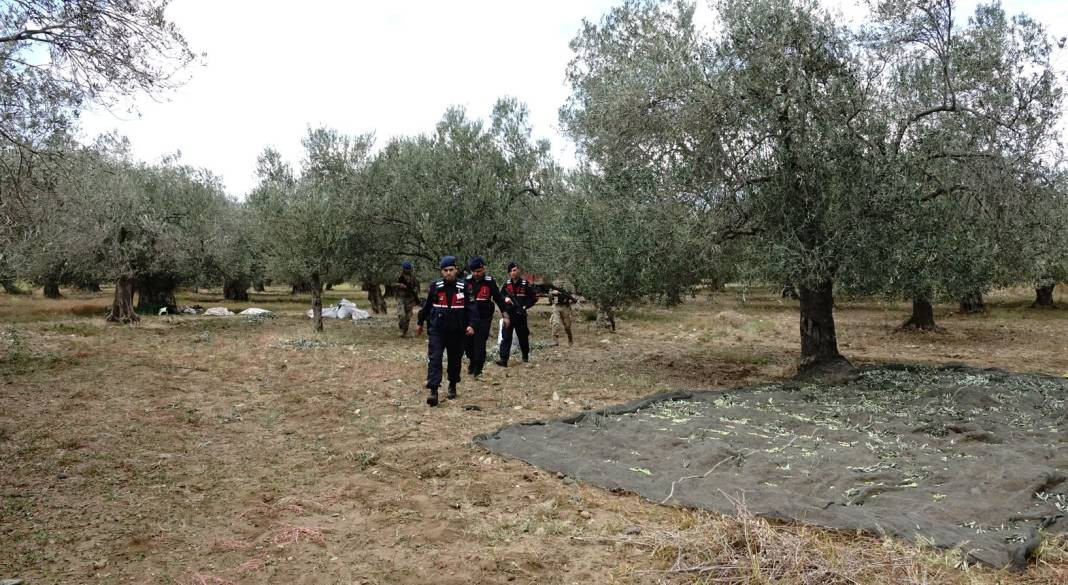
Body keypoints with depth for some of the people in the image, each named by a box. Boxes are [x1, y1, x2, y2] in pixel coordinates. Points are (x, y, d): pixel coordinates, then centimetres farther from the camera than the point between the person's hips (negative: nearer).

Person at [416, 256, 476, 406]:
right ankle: (433, 391, -13)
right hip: (436, 330, -1)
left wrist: (470, 325, -12)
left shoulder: (463, 288, -2)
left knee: (455, 360, 12)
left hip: (457, 331, 1)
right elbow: (426, 305, 9)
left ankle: (452, 386, 33)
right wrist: (420, 323, 16)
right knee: (434, 359, -11)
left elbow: (471, 308, 0)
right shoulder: (435, 287, -1)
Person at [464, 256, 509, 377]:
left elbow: (499, 298, 1)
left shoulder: (490, 282, -4)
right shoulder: (467, 281, 1)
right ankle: (471, 359, 32)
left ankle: (477, 369, 6)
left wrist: (505, 315, 0)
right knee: (468, 342, 4)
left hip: (484, 318, -2)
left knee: (480, 344, -4)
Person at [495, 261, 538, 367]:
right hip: (508, 314, 2)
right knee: (506, 336, -8)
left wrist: (525, 306, -12)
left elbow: (534, 297, -1)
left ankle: (526, 356, 30)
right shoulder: (507, 284, 7)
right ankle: (503, 359, -14)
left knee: (523, 336, 11)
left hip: (520, 314, -2)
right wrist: (505, 298, -8)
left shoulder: (525, 284, -2)